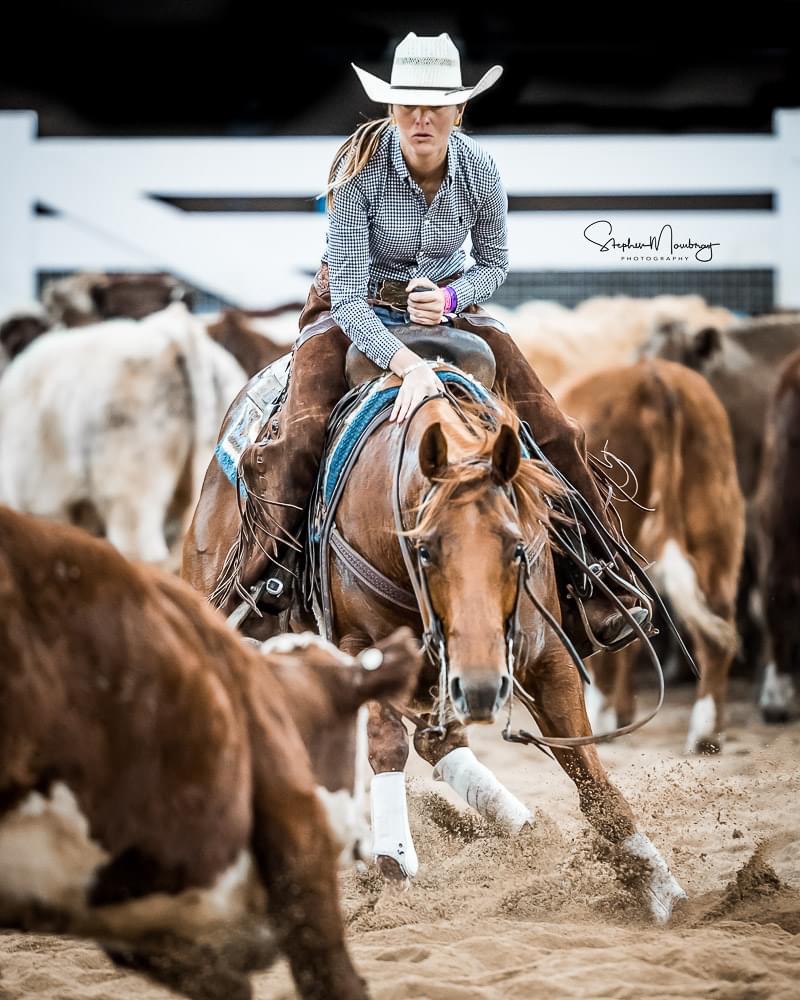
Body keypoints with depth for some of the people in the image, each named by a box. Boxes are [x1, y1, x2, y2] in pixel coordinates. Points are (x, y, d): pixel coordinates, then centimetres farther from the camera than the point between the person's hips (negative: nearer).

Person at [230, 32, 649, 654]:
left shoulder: (479, 170, -13)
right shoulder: (361, 171, -23)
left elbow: (495, 264, 5)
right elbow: (348, 297, -26)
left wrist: (451, 297, -18)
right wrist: (409, 366, -41)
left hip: (448, 309, 3)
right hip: (357, 313, -3)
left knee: (554, 432, -10)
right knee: (301, 438, -29)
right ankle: (266, 566, -9)